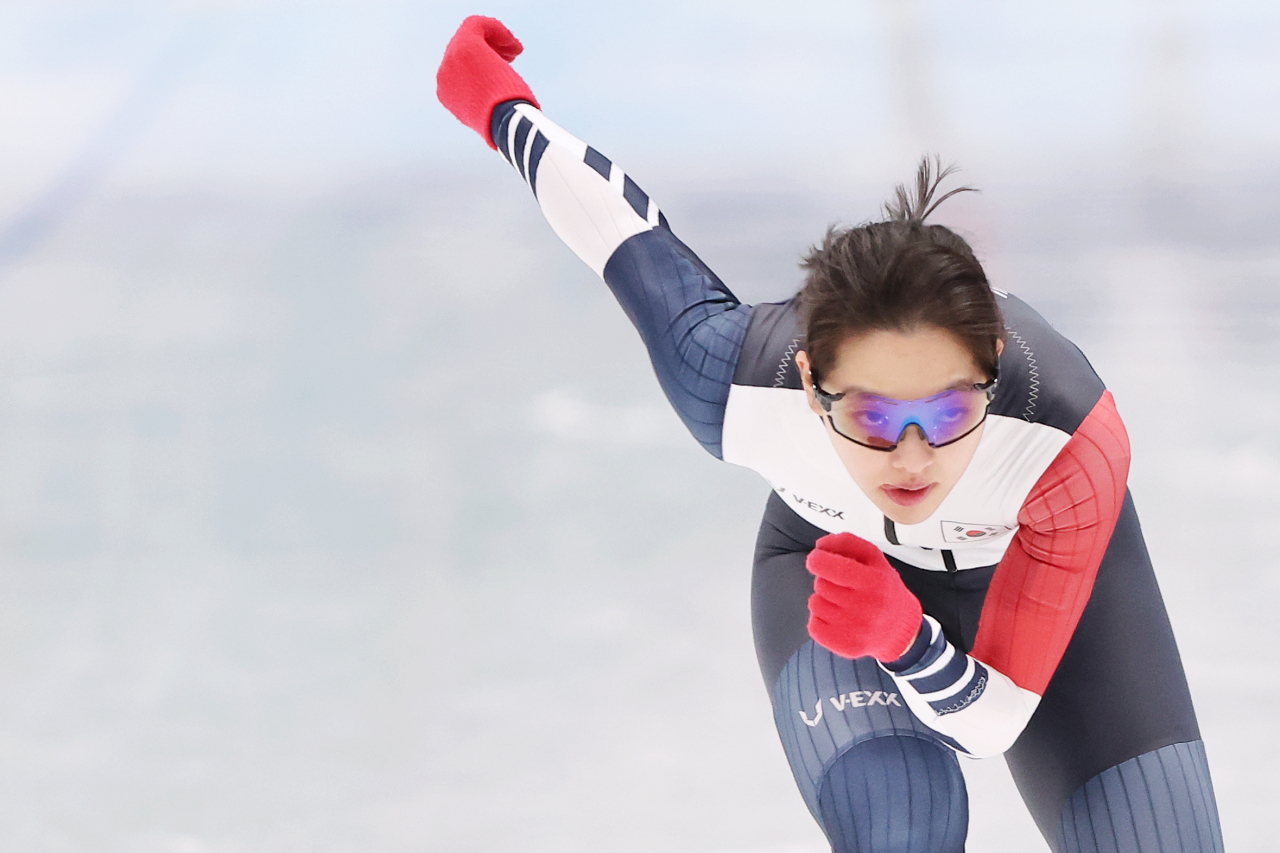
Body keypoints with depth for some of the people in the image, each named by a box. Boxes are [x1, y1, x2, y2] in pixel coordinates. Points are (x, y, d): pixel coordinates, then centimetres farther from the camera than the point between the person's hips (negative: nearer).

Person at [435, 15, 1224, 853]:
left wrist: (902, 637, -57)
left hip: (1037, 561, 1)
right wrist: (503, 108, 4)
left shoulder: (1076, 445, -43)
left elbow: (993, 722, -35)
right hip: (832, 555, 0)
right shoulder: (735, 387, -38)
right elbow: (629, 228, -16)